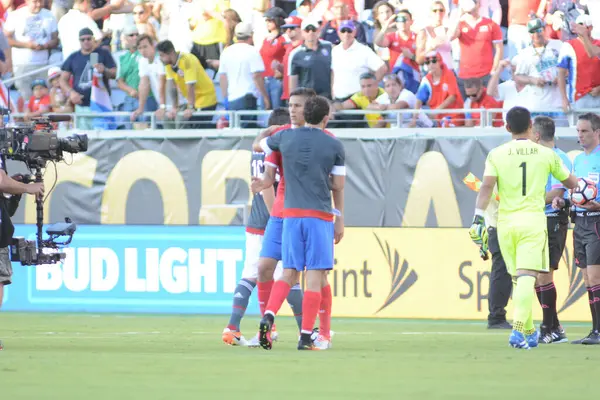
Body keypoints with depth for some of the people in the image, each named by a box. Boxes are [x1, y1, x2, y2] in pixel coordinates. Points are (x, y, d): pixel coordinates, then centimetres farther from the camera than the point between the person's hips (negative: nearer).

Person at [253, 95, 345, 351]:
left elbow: (258, 145, 24)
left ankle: (268, 317, -11)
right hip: (320, 215, -3)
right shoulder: (334, 146, -1)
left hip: (291, 214, 3)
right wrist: (340, 220, 11)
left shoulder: (285, 137, 5)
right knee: (315, 277, -1)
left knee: (289, 273, 12)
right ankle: (305, 337, -5)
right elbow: (338, 187, 2)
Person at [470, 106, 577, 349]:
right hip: (533, 219, -2)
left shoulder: (496, 155, 2)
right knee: (527, 277, -11)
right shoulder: (546, 154, 3)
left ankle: (529, 333, 25)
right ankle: (518, 330, -28)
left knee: (518, 279, 15)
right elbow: (571, 183, 16)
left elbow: (487, 186, -10)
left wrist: (478, 219, -12)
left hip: (505, 220, 2)